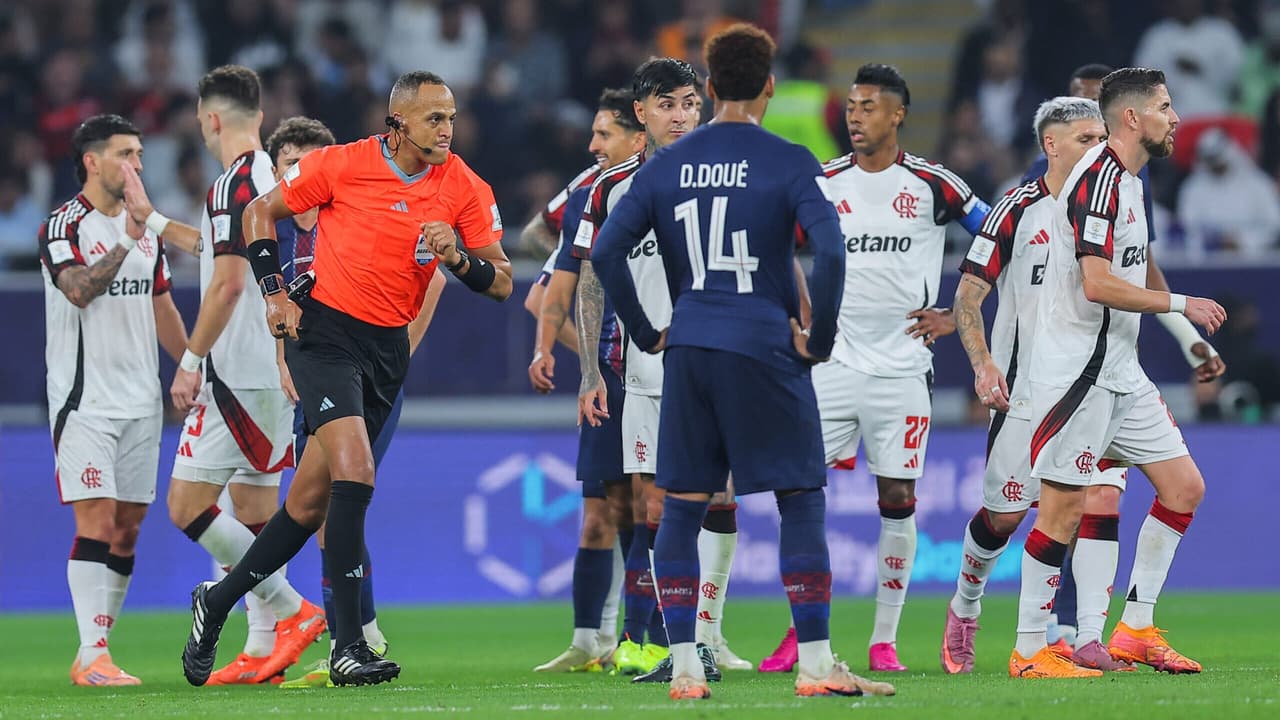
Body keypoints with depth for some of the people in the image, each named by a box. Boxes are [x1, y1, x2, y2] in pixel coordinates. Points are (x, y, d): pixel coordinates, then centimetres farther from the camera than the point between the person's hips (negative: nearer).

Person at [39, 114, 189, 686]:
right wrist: (127, 240, -28)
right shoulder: (63, 225, -6)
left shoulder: (148, 227, 14)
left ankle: (94, 651, 10)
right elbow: (78, 290, -23)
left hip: (140, 400, 7)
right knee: (96, 522, -13)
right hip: (84, 398, -7)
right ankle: (92, 655, -15)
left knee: (128, 527, 4)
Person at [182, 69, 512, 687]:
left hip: (389, 349, 4)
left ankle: (216, 602, 28)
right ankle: (347, 646, -20)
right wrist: (275, 293, -2)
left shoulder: (465, 188, -1)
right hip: (327, 331, -4)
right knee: (355, 474, -22)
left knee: (311, 501, 8)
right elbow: (261, 211, 6)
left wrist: (458, 259, -16)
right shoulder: (343, 164, -8)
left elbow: (501, 282, 4)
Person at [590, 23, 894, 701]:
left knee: (681, 508, 8)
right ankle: (815, 663, -1)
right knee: (802, 504, 3)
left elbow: (606, 252, 2)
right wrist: (820, 338, -4)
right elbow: (829, 252, -16)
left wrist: (647, 333, 10)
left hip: (688, 349, 4)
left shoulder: (666, 164, 7)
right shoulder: (789, 163, -5)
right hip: (764, 352, -4)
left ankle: (683, 667, 4)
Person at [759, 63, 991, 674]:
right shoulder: (825, 182, 6)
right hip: (833, 364, 2)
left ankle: (884, 641, 8)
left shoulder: (933, 185, -2)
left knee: (898, 499, 0)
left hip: (902, 366, -2)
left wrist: (956, 317, 1)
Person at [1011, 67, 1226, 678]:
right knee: (1063, 509, -7)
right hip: (1076, 369, -10)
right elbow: (1097, 284, -24)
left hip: (1118, 371, 10)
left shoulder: (1125, 180, 16)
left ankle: (1136, 629, 12)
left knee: (1184, 487, 7)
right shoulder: (1099, 179, -16)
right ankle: (1029, 652, 0)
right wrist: (1180, 304, -16)